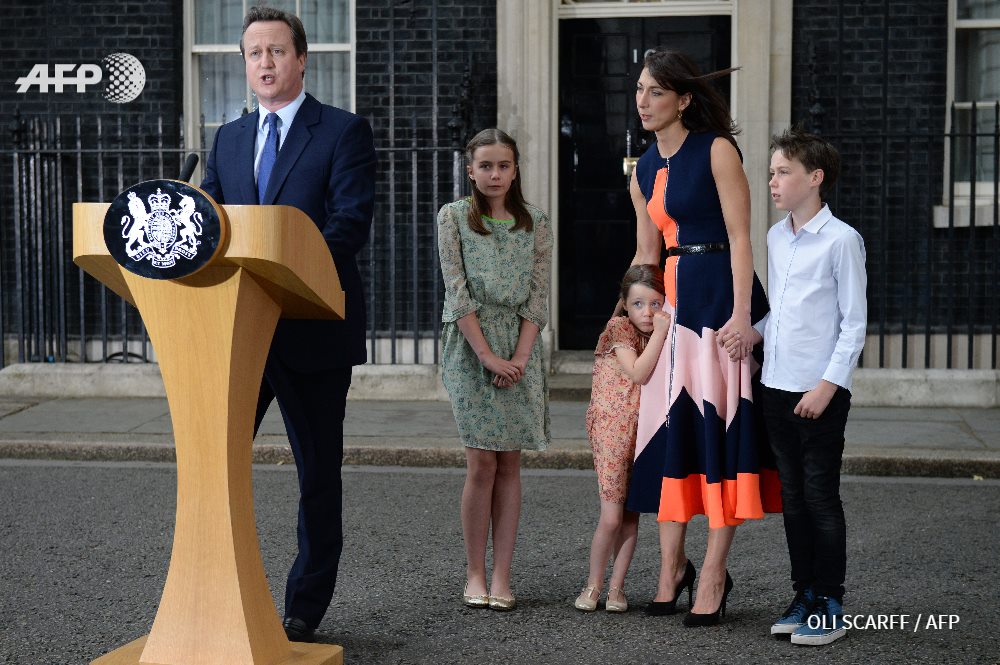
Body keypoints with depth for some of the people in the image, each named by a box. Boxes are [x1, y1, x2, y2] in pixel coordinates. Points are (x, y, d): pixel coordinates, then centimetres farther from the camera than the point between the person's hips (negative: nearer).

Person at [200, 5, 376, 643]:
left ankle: (305, 608, 20)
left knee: (319, 471, 7)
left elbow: (352, 221, -14)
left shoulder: (344, 131, -2)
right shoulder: (229, 139, 14)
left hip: (312, 327, -4)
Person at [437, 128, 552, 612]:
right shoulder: (453, 217, 2)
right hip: (469, 345, -2)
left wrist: (519, 358, -10)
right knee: (482, 463, -6)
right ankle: (475, 575, 3)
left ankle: (501, 576, 5)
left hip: (519, 350, 2)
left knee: (510, 463, 2)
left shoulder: (535, 224, 8)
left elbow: (538, 296, 2)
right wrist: (488, 355, -13)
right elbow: (458, 292, -5)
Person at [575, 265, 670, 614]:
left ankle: (616, 586, 15)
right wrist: (659, 333, -20)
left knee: (631, 513, 7)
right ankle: (594, 583, 10)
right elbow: (638, 373, -21)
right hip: (612, 431, -6)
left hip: (645, 430, 6)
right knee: (611, 517, -7)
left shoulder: (661, 335, 11)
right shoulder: (619, 328, -8)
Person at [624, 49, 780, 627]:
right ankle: (672, 564, 16)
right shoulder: (643, 171, 14)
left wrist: (741, 313, -18)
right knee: (668, 428, 5)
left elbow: (740, 236, -10)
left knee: (719, 426, -3)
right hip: (672, 298, 6)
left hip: (722, 293, -6)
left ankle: (714, 576, 4)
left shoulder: (717, 151, -5)